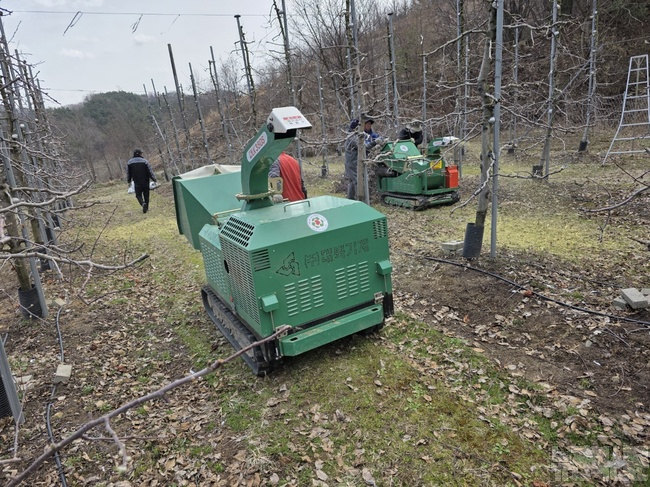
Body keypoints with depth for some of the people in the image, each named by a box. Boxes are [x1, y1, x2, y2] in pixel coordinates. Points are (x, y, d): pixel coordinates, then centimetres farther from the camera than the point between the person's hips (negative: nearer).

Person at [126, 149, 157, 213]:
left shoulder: (129, 162, 1)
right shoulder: (145, 161, -7)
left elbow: (128, 173, 8)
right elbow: (150, 172, -8)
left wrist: (129, 181, 21)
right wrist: (154, 180, 0)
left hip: (137, 183, 1)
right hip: (145, 182, -1)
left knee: (138, 195, 9)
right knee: (146, 195, 12)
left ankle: (143, 203, -18)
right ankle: (146, 207, 18)